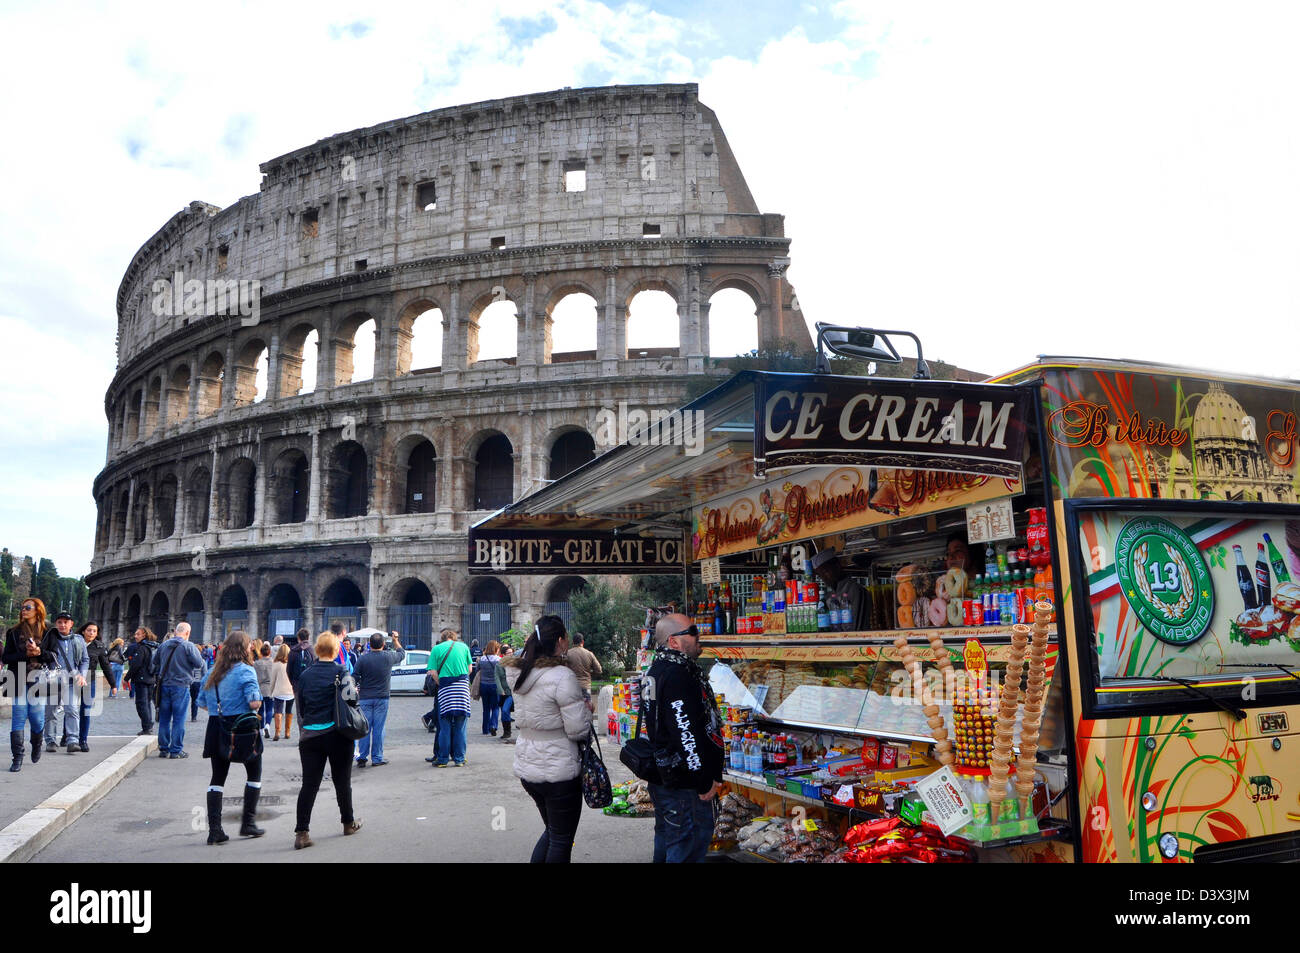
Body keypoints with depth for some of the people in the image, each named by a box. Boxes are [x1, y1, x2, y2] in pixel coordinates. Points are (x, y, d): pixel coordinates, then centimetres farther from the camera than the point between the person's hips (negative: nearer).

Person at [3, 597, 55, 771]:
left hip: (39, 680, -1)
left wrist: (39, 652, -15)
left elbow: (54, 656, 3)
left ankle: (36, 746, 28)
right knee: (18, 719, -4)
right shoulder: (14, 633, 10)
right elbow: (5, 658, 4)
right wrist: (26, 654, -11)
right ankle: (17, 758, 1)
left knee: (38, 719, -1)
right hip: (19, 682, 1)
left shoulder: (48, 633, 7)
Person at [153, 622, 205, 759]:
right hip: (181, 686, -5)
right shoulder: (188, 646, -11)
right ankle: (176, 750, 4)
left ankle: (163, 749, 18)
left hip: (164, 685, 5)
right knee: (178, 719, 1)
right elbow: (200, 664, -10)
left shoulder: (163, 645, 6)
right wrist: (204, 676, 9)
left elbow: (155, 662, 17)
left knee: (164, 718, 12)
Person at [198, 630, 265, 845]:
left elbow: (201, 703, 13)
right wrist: (257, 702, 1)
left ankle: (214, 830, 6)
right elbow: (254, 702, -20)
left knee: (217, 777, 11)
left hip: (216, 728, 5)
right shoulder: (245, 670, -11)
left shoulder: (213, 671, 9)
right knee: (254, 773, 12)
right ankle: (248, 823, 14)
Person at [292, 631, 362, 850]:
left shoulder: (305, 674, 3)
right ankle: (348, 823, 27)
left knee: (309, 784, 3)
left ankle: (301, 832, -3)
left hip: (309, 735, 2)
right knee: (342, 780, 12)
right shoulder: (341, 672, -8)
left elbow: (301, 708, 10)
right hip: (337, 734, -2)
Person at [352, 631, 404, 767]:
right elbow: (402, 653, 15)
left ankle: (362, 757, 5)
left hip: (365, 698, 1)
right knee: (378, 728, 3)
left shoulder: (362, 659, -6)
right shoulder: (388, 657, -6)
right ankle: (377, 758, 6)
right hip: (382, 698, -1)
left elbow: (354, 678, -3)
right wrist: (396, 640, 27)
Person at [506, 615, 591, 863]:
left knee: (551, 831, 24)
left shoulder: (521, 674, 4)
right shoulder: (562, 676, -20)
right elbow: (578, 730, -19)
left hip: (526, 768, 8)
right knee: (561, 840, 8)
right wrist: (585, 708, 0)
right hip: (559, 771, -7)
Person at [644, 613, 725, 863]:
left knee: (667, 837, 21)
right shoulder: (677, 675, -22)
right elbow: (686, 732, -26)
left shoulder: (658, 670, 12)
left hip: (662, 776, 11)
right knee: (692, 840, -2)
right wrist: (705, 781, -19)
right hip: (684, 784, -11)